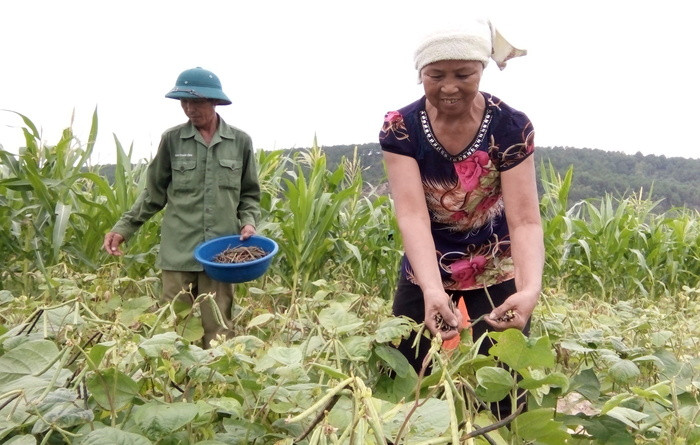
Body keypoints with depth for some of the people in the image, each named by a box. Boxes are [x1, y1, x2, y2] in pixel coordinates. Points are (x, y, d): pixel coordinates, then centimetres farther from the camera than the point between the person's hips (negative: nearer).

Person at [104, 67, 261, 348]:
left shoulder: (240, 142, 5)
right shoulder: (171, 140, 4)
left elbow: (249, 194, 13)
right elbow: (154, 194, 10)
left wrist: (249, 222, -4)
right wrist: (124, 228, 3)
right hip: (178, 251, 0)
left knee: (216, 331, 4)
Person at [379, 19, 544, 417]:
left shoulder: (512, 127, -17)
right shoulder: (400, 128, -15)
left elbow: (525, 220, -23)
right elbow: (413, 215, -26)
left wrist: (530, 289, -41)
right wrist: (433, 290, -42)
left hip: (497, 276, -1)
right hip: (425, 275, 1)